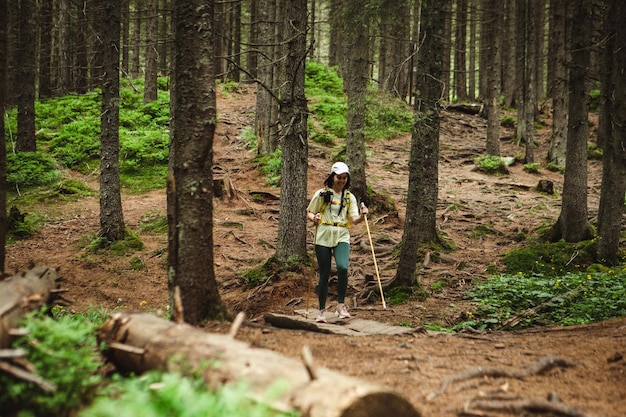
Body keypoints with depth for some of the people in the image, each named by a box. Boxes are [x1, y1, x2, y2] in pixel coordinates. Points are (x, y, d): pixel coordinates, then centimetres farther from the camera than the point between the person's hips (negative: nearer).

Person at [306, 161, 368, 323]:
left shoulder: (350, 197, 11)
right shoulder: (321, 194, 5)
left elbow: (353, 219, 3)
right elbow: (309, 212, 10)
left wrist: (361, 216, -18)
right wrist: (314, 218, -12)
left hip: (342, 237, 1)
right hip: (323, 237, -1)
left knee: (342, 267, -24)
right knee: (324, 274, 1)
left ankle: (341, 305, -10)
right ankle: (322, 311, 15)